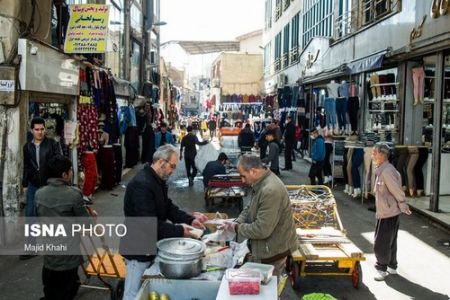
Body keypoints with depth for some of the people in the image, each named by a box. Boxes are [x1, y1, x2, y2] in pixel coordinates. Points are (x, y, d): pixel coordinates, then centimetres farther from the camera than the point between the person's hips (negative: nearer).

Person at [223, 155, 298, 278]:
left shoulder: (271, 190, -30)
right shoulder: (260, 182, 3)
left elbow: (262, 229, -30)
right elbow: (250, 208, 15)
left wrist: (237, 228, -15)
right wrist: (236, 222, -2)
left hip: (273, 252, -10)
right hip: (265, 248, 10)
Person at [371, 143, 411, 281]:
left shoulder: (387, 171, -23)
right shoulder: (381, 170, 8)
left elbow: (397, 191, -20)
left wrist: (403, 206, -11)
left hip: (389, 213, -10)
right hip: (384, 212, 10)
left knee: (381, 243, 0)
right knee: (389, 241, 20)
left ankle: (382, 269, 14)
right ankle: (392, 267, 34)